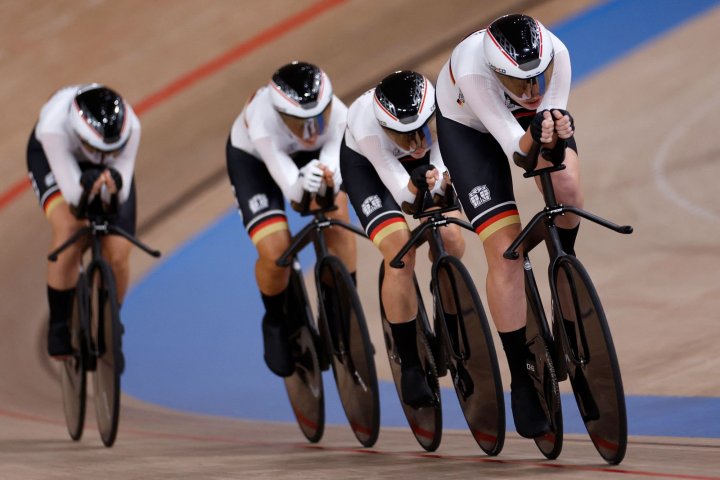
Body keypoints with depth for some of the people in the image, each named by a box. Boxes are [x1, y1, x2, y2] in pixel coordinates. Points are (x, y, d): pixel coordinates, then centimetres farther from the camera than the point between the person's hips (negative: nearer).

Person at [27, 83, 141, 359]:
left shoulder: (129, 127, -37)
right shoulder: (54, 126, -42)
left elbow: (121, 194, -33)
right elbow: (72, 194, -41)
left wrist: (114, 183, -55)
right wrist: (85, 184, -62)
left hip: (108, 167, 2)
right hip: (52, 157, -2)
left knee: (117, 255, -10)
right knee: (68, 228, -30)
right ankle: (59, 325, -13)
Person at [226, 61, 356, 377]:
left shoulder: (336, 114, -35)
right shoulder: (263, 123, -42)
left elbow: (333, 158, -36)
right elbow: (289, 186, -42)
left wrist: (328, 177, -59)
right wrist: (302, 183, -65)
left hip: (311, 156, 3)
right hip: (252, 158, -3)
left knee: (337, 220, -23)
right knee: (275, 253, -19)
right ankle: (275, 323, 13)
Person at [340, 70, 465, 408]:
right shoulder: (367, 126, -40)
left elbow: (442, 164, -29)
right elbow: (399, 191, -37)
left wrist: (442, 181, -51)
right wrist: (416, 185, -58)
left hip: (424, 161, 3)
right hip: (366, 163, -3)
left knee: (452, 243, -15)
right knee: (400, 256, -21)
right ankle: (410, 365, -10)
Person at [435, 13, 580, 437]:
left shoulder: (556, 53, -34)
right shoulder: (471, 70, -41)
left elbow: (554, 113, -30)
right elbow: (513, 144, -40)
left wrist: (558, 134, -52)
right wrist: (535, 138, -61)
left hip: (532, 115, 3)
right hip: (468, 126, -3)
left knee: (568, 191, -27)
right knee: (505, 250, -14)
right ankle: (522, 378, -3)